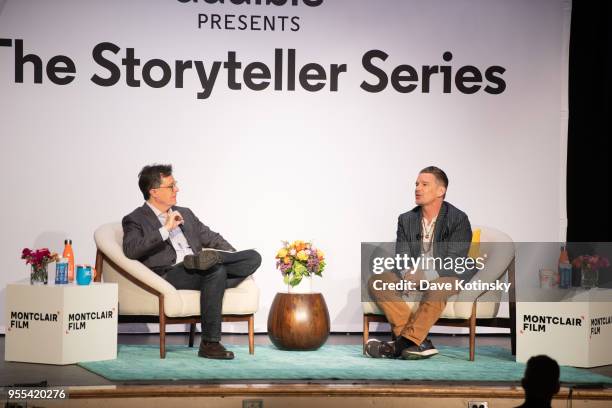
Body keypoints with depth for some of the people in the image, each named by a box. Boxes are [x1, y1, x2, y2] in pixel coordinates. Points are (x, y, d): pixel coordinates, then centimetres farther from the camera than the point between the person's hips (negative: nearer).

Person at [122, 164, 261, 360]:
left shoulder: (184, 213, 27)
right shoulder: (135, 220, 6)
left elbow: (211, 238, 26)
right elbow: (130, 250, -13)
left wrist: (232, 255, 7)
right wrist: (165, 230, -16)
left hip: (196, 271, 6)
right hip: (169, 274, -6)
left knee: (253, 257, -13)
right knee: (216, 270, -36)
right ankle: (209, 343, -33)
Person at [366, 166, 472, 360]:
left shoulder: (458, 219, -9)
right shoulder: (406, 219, 7)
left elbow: (454, 261, -16)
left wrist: (425, 275, -30)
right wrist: (407, 274, -23)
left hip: (447, 276, -5)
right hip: (415, 275, 5)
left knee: (437, 288, -40)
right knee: (376, 282, -19)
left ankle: (402, 343, -37)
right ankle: (419, 342, -32)